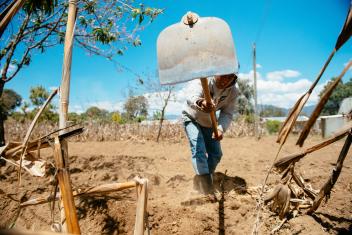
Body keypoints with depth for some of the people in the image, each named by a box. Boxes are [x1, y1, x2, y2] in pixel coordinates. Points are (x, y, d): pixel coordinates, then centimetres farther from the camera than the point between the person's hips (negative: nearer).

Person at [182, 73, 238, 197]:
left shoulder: (233, 92, -17)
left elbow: (227, 114, -20)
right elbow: (192, 98, -47)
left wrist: (220, 129, -41)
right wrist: (200, 102, -72)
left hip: (208, 123, 5)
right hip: (191, 119, -5)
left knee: (216, 154, 3)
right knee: (199, 149, -24)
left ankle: (200, 180, 21)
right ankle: (205, 182, -23)